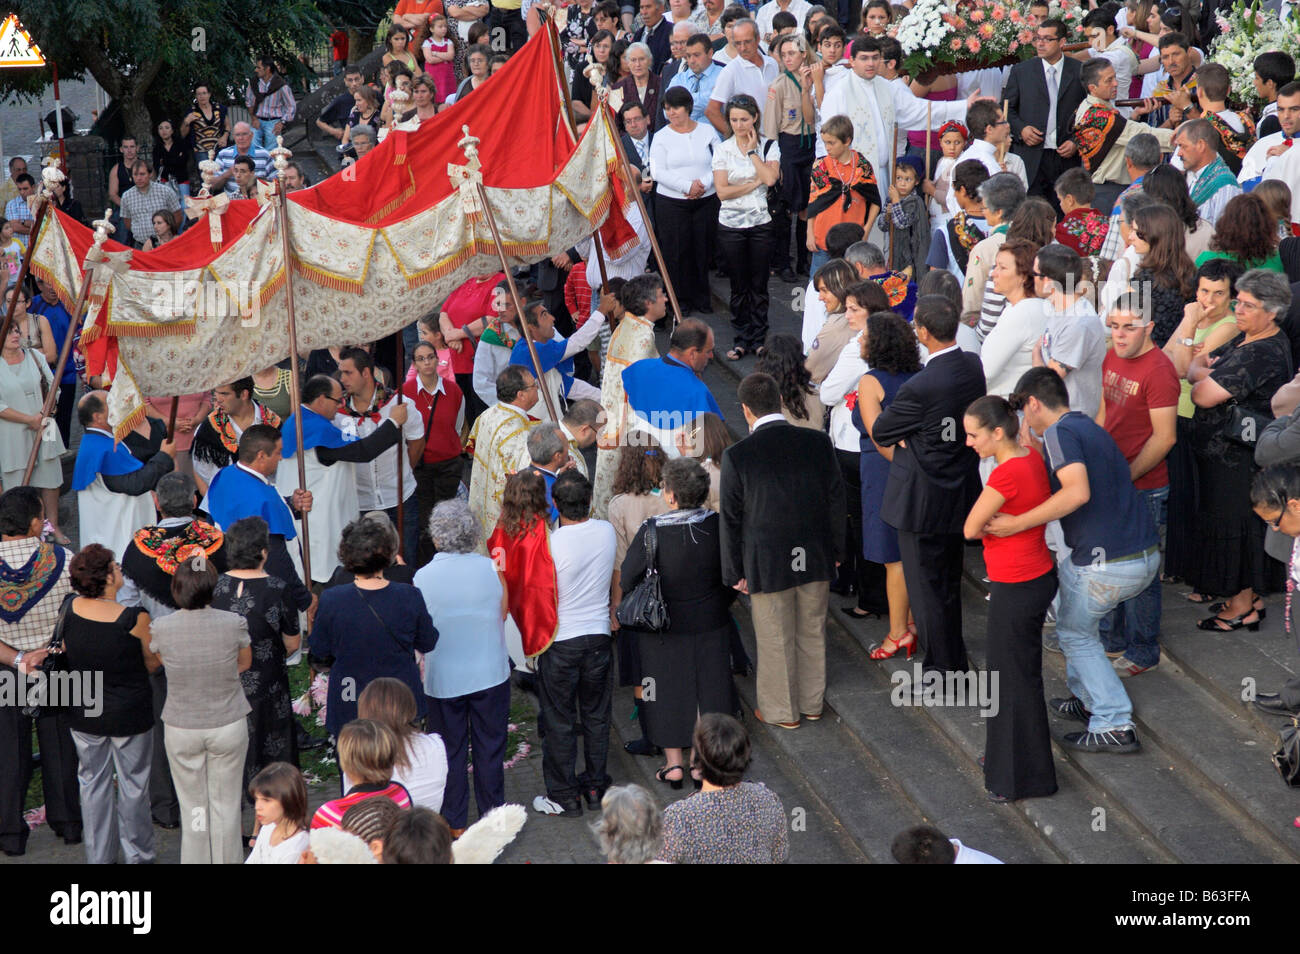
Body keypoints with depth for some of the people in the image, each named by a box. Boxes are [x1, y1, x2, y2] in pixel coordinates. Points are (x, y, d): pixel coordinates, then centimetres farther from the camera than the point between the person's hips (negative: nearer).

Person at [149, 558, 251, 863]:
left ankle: (196, 860, 22)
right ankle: (228, 860, 22)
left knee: (193, 807, 12)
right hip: (229, 724, 0)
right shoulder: (233, 624, -16)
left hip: (181, 729, 0)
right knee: (226, 804, 12)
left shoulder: (161, 628, -15)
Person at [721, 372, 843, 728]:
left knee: (776, 639, 13)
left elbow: (731, 519, -9)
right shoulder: (818, 443, -8)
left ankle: (782, 711, 27)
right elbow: (836, 501, 2)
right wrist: (835, 550, 15)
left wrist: (734, 571, 2)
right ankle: (812, 703, 35)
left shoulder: (737, 456, -16)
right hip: (816, 559, 3)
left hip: (767, 564, -3)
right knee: (813, 632, 19)